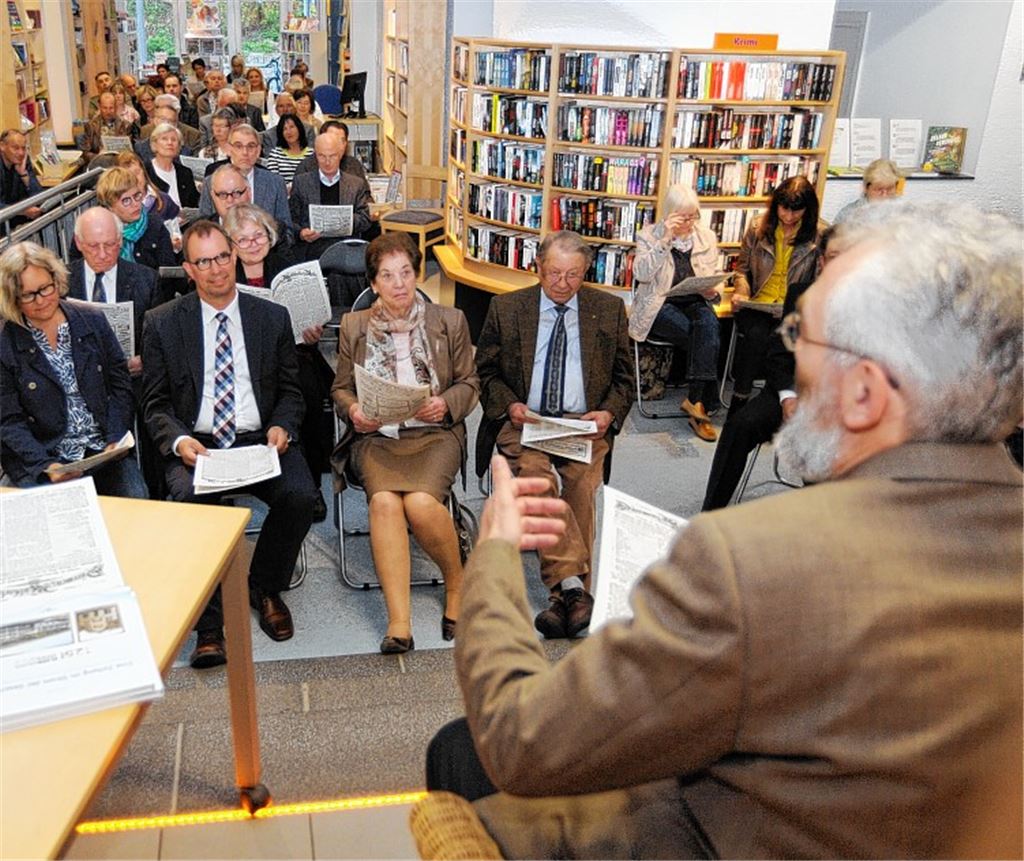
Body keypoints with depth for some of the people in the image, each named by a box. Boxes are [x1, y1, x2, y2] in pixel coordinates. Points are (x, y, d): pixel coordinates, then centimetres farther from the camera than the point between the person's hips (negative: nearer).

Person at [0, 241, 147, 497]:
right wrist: (47, 466, -17)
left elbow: (120, 386, 8)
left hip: (104, 452, 2)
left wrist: (115, 441, -6)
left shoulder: (93, 322, 7)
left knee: (137, 503, -21)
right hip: (39, 459, -2)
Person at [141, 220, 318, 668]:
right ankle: (210, 622, -15)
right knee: (190, 501, -33)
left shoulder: (273, 317, 10)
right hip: (196, 445, -1)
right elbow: (155, 403, 7)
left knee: (301, 495, -27)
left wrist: (282, 427, -8)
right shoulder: (162, 323, 6)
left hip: (260, 441, 1)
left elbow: (290, 390, 14)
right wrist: (179, 440, -14)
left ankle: (264, 587, 2)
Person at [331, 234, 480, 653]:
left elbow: (469, 383, 12)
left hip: (434, 433, -1)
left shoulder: (450, 321, 10)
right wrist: (353, 410, -8)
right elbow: (341, 388, 16)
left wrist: (445, 404, -10)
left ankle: (457, 582, -1)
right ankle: (399, 621, -30)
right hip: (376, 435, 1)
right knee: (384, 500, -31)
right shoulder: (354, 325, 12)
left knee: (420, 502, -30)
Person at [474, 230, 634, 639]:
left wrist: (609, 413, -4)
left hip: (585, 424, 1)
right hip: (523, 422, 0)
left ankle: (564, 597, -22)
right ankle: (573, 586, -34)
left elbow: (624, 377, 16)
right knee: (535, 474, -32)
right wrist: (509, 405, -6)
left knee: (582, 483, -28)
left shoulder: (609, 309, 11)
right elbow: (485, 371, 13)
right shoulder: (506, 307, 9)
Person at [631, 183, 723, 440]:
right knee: (705, 340, -30)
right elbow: (641, 273, -14)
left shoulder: (707, 237, 13)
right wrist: (665, 239, -19)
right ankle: (703, 402, -20)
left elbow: (716, 277, 15)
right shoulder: (650, 234, 2)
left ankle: (695, 399, -32)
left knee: (708, 325, -34)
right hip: (659, 305, -3)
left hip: (695, 302, 3)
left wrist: (713, 289, -10)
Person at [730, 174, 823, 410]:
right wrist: (741, 292, -2)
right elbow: (742, 269, 17)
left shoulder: (819, 235, 2)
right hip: (756, 305, 1)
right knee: (757, 335, -32)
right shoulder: (758, 228, 7)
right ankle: (738, 404, -23)